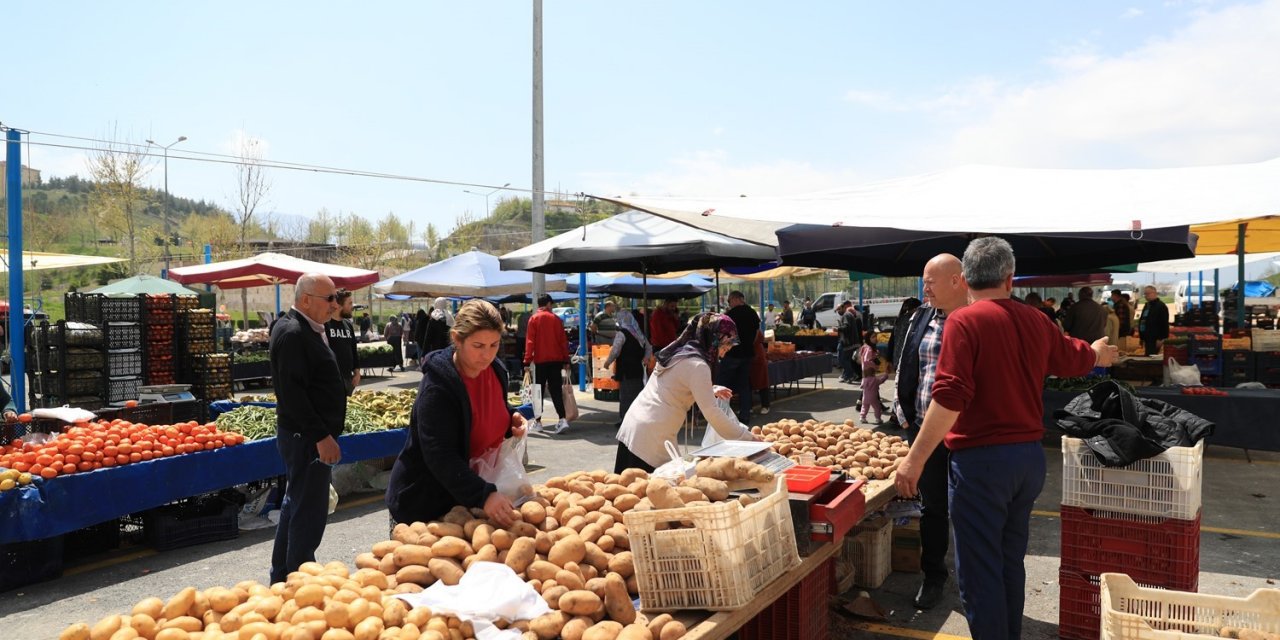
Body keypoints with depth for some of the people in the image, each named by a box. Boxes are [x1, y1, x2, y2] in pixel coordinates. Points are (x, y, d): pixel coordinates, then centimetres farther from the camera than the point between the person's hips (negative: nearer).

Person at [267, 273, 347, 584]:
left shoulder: (306, 330, 14)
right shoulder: (292, 333, -18)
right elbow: (292, 392, -25)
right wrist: (321, 436, -24)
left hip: (309, 435, 11)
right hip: (307, 437, -11)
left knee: (295, 505, 19)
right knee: (309, 512, -5)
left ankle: (282, 577, 32)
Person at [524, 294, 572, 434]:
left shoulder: (534, 319, -3)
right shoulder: (556, 319, 3)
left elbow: (530, 341, -8)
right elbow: (563, 340, 3)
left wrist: (527, 360, -6)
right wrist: (566, 360, 8)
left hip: (541, 360, -2)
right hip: (556, 359, 2)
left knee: (539, 391, 8)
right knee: (556, 390, 4)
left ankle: (538, 422, 11)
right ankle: (562, 419, -8)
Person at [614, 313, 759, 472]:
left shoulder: (678, 351, 12)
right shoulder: (698, 366, -14)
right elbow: (711, 412, -16)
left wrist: (711, 391, 20)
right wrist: (747, 437, -9)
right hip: (652, 437, -9)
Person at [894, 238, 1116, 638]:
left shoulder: (964, 322, -14)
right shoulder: (1035, 321, 6)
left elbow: (949, 399, -23)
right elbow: (1078, 359, 26)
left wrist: (914, 460, -20)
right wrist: (1099, 354, 49)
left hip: (981, 459, -7)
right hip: (1029, 456, 7)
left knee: (978, 570, 3)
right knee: (1010, 561, 20)